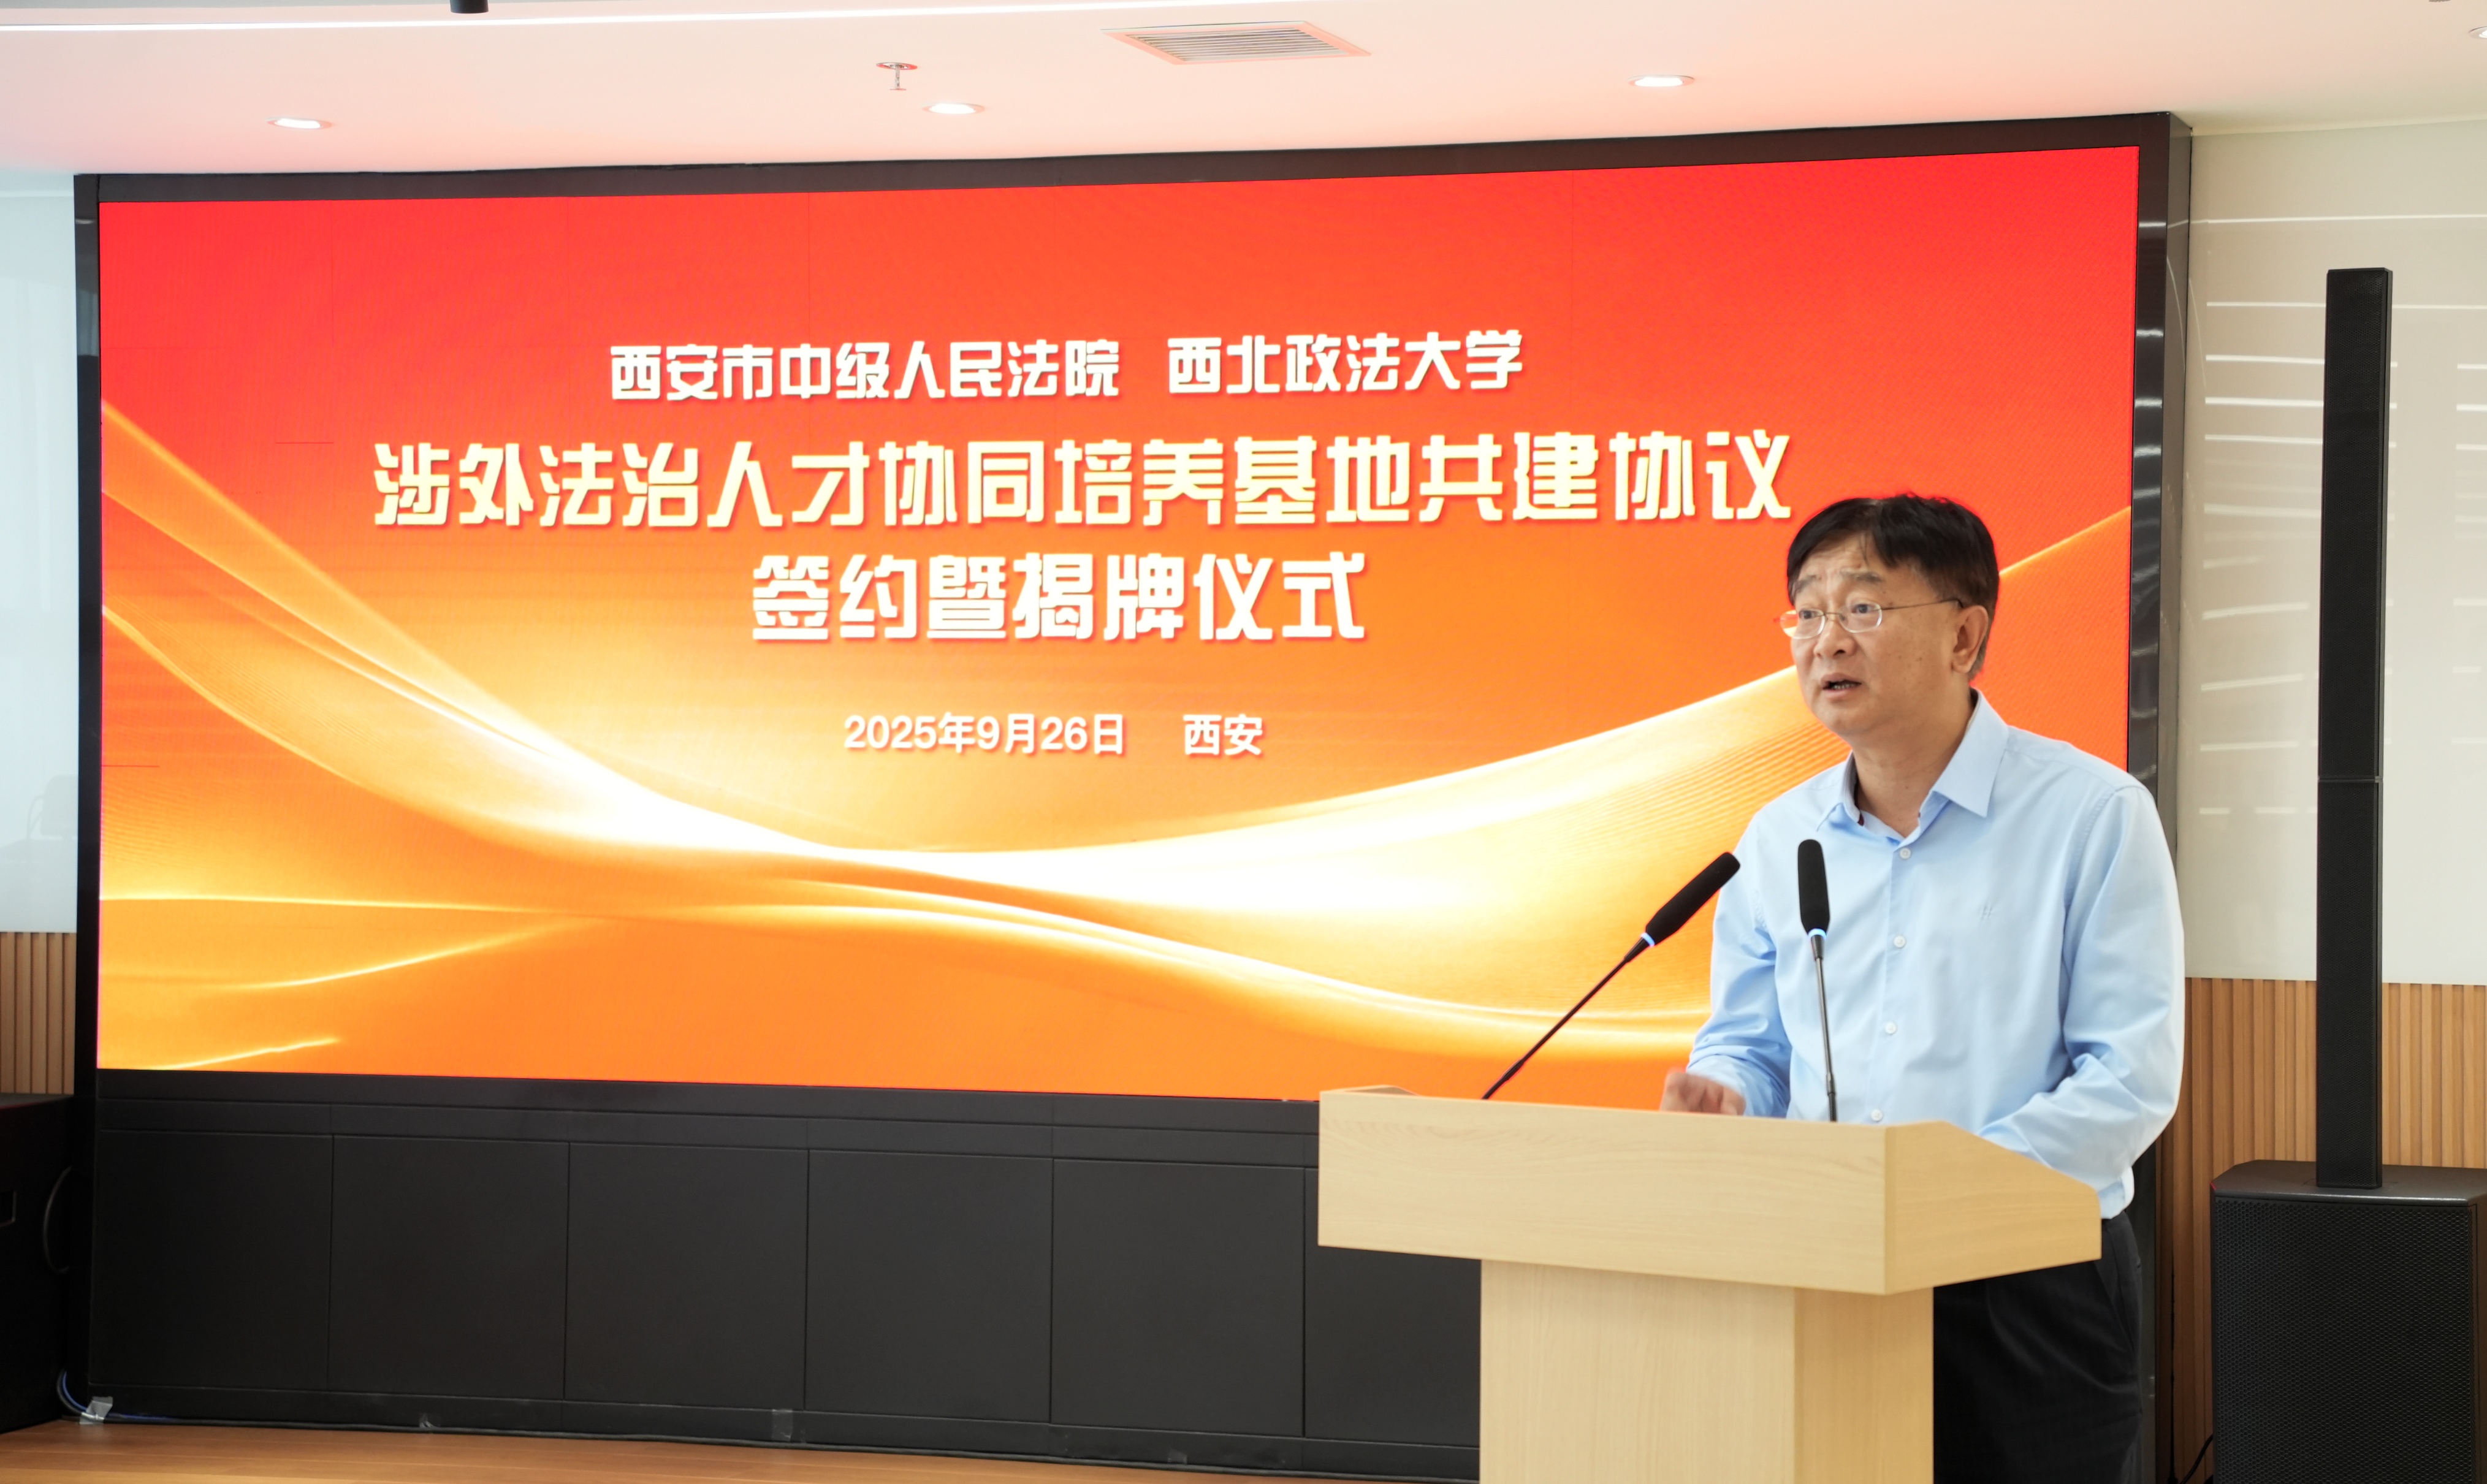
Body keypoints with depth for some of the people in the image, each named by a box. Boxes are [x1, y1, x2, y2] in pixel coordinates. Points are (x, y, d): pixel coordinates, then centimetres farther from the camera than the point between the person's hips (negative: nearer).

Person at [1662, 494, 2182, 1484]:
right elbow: (1750, 1046, 17)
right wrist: (1722, 1096, -7)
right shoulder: (1778, 838, 9)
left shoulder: (2092, 814, -6)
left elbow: (2131, 1077, -12)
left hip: (2030, 1283, -4)